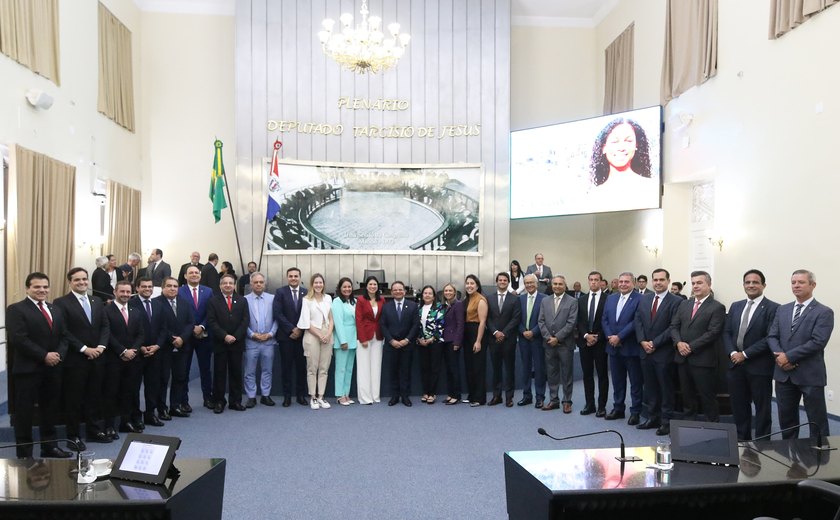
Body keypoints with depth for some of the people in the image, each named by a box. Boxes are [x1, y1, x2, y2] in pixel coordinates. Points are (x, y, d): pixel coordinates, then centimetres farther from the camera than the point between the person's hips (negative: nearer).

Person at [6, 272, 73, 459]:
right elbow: (19, 339, -16)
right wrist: (44, 356, -18)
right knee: (25, 412, 3)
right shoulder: (16, 309, -6)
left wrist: (59, 354, -7)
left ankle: (49, 446, 25)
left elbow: (64, 336, 13)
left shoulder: (56, 310, 16)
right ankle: (25, 453, 13)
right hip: (28, 369, -6)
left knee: (51, 410, 13)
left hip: (53, 369, 6)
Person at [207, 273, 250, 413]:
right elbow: (211, 322, -5)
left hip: (237, 343, 2)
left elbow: (245, 321, 2)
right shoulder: (213, 301, 4)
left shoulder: (242, 301, 10)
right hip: (219, 343, -2)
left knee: (236, 373, 5)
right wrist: (224, 336, -15)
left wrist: (235, 336, -10)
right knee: (219, 373, 3)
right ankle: (218, 402, 10)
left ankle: (235, 401, 12)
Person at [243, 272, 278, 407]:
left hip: (268, 341, 2)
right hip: (251, 341, -1)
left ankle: (265, 395, 20)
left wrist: (270, 334, -8)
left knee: (267, 370, 9)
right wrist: (253, 334, -10)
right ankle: (251, 397, 15)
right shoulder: (245, 300, -1)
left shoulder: (272, 298, 3)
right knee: (250, 371, 5)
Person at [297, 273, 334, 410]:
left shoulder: (328, 298, 9)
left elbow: (331, 318, 10)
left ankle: (321, 397, 9)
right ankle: (313, 398, 6)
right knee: (312, 368, 0)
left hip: (327, 336, 4)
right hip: (312, 336, -4)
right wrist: (320, 335, -10)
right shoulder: (307, 300, -2)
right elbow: (307, 322, -6)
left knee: (324, 368, 3)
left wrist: (328, 334, -5)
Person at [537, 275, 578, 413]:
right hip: (549, 344, 4)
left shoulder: (572, 302, -3)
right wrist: (548, 337, -8)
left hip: (565, 344, -3)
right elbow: (541, 321, 5)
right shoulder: (545, 301, 9)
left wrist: (557, 338, -14)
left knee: (566, 374, 5)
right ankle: (553, 400, 19)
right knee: (551, 373, 10)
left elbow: (571, 323, -11)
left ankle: (567, 401, 15)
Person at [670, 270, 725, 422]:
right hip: (683, 358, 6)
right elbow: (674, 326, 9)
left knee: (707, 397, 3)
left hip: (703, 360, -6)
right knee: (687, 396, 15)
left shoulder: (717, 307, -6)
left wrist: (691, 347, -16)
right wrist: (679, 343, -9)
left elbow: (712, 333, -15)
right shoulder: (684, 304, 12)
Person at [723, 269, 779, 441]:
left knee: (762, 408, 8)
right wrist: (732, 353, -8)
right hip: (736, 364, 5)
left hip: (759, 366, -5)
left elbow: (770, 338, -15)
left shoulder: (773, 308, -8)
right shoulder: (735, 306, 12)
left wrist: (745, 354, -16)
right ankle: (742, 439, 26)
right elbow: (727, 332, 10)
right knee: (739, 406, 13)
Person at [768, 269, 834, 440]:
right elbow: (772, 336, 6)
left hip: (810, 375, -5)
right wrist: (779, 356, -12)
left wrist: (789, 356, -17)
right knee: (786, 418, 15)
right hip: (784, 374, 5)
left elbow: (817, 342, -17)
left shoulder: (824, 312, -6)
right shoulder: (782, 309, 11)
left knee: (817, 420, 5)